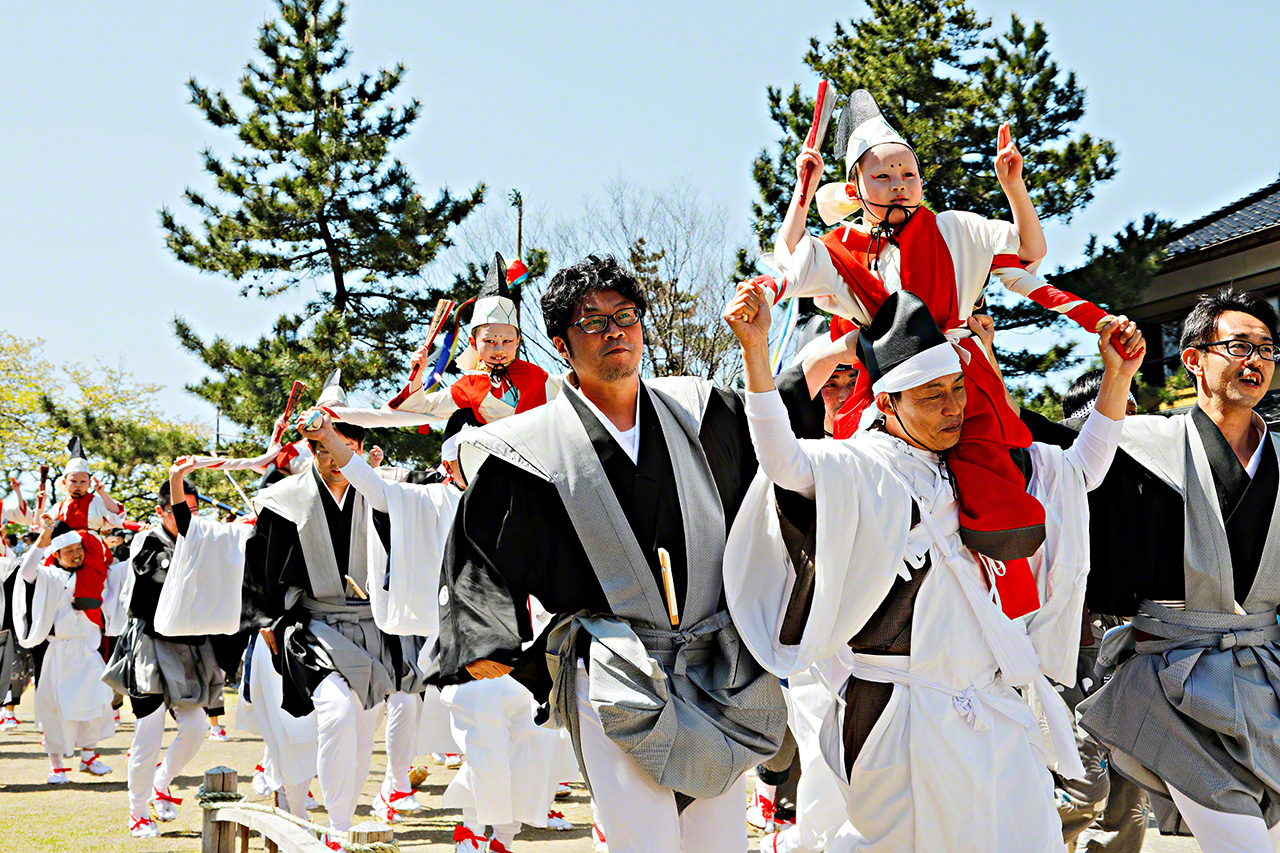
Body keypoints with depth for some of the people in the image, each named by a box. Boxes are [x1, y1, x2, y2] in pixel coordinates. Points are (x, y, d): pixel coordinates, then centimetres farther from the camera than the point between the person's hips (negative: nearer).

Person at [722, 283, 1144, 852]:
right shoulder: (857, 468, -7)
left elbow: (1081, 470, 23)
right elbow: (784, 463, -25)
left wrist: (1117, 375, 11)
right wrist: (756, 353, -37)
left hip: (999, 712, 6)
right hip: (908, 715, -6)